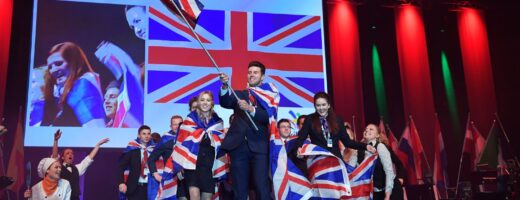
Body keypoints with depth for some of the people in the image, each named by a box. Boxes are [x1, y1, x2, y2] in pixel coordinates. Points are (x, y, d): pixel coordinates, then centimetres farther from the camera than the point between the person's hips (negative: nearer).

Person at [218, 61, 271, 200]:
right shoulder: (239, 94, 17)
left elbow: (270, 117, -7)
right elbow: (225, 103, -3)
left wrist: (251, 109, -21)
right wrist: (225, 86, -21)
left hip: (259, 146, -2)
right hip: (238, 145, 2)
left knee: (262, 187, -8)